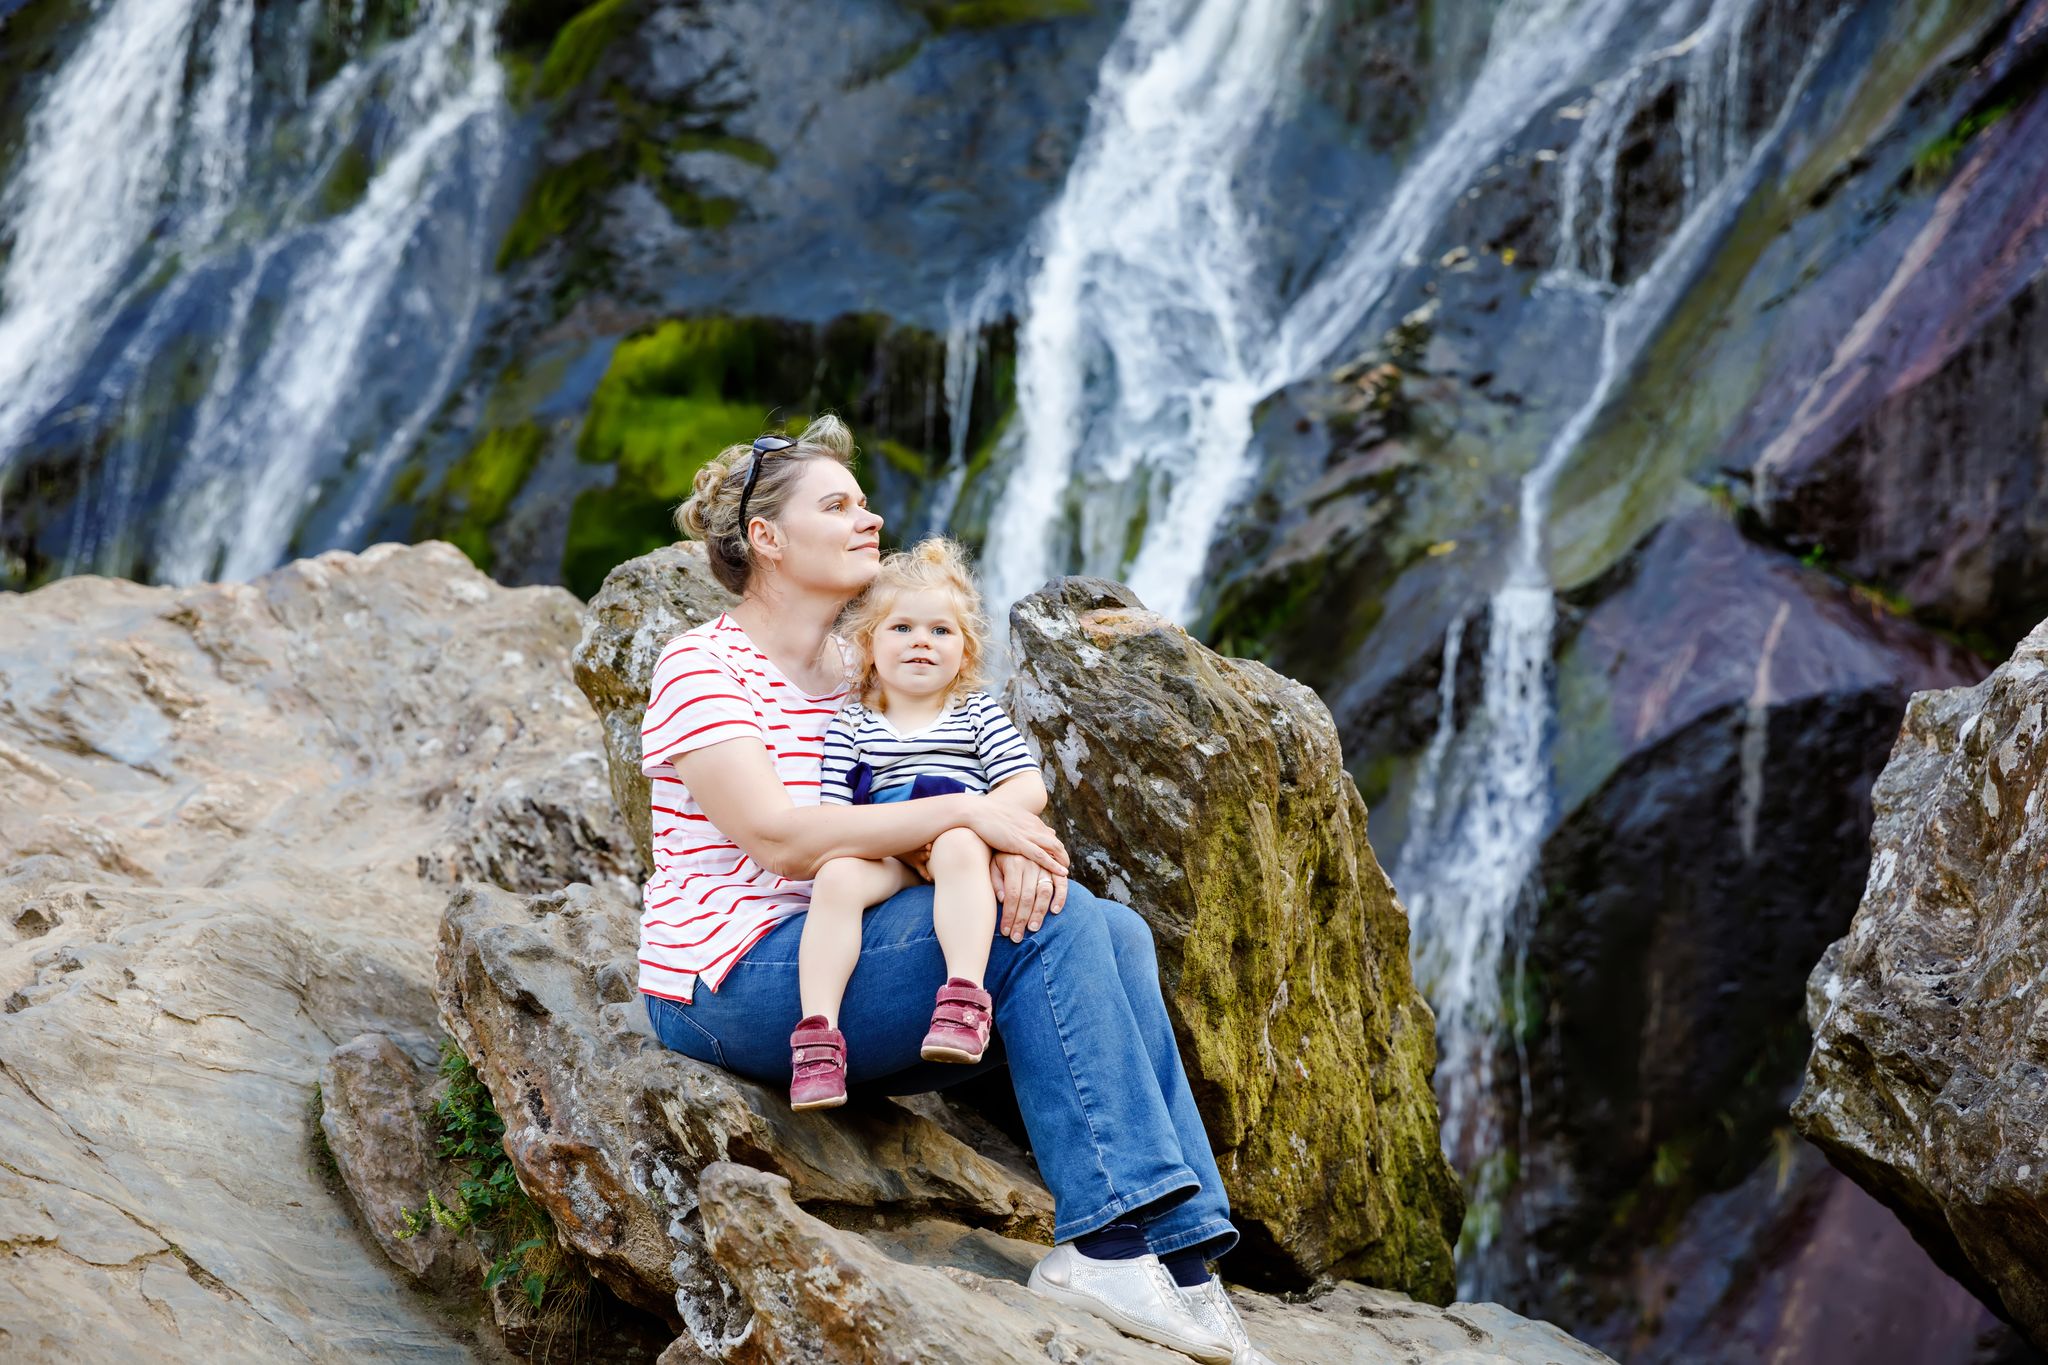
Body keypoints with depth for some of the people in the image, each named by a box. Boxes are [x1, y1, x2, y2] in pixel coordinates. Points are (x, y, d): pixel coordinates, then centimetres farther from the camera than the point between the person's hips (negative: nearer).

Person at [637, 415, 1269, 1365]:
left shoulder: (868, 672, 18)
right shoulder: (704, 666, -7)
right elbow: (778, 837, -21)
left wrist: (1011, 845, -15)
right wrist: (967, 815, -21)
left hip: (843, 954, 8)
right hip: (734, 985, -8)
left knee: (1114, 932, -9)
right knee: (1047, 922, -23)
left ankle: (1172, 1251, -16)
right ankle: (1107, 1238, -26)